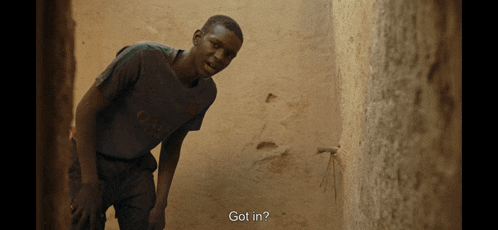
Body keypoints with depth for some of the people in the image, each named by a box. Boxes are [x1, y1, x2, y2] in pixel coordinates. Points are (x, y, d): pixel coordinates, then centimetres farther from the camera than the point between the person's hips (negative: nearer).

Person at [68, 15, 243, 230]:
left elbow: (172, 144, 3)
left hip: (135, 169, 5)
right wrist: (90, 187, -22)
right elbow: (86, 108, -21)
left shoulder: (206, 92, -8)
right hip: (87, 164, -4)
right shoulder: (142, 56, -26)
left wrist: (161, 204, -4)